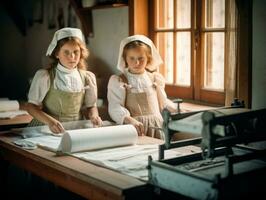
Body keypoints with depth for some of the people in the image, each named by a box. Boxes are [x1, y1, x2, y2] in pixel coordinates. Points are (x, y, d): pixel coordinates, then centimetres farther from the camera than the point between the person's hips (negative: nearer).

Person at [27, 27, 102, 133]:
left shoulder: (87, 77, 4)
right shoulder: (44, 76, -6)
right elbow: (32, 106, -6)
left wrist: (94, 116, -8)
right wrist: (50, 121, -23)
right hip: (47, 129, -3)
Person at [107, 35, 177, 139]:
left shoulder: (155, 78, 13)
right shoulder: (118, 81, 1)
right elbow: (116, 107, -11)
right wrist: (130, 120, -27)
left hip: (155, 127, 3)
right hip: (133, 128, -3)